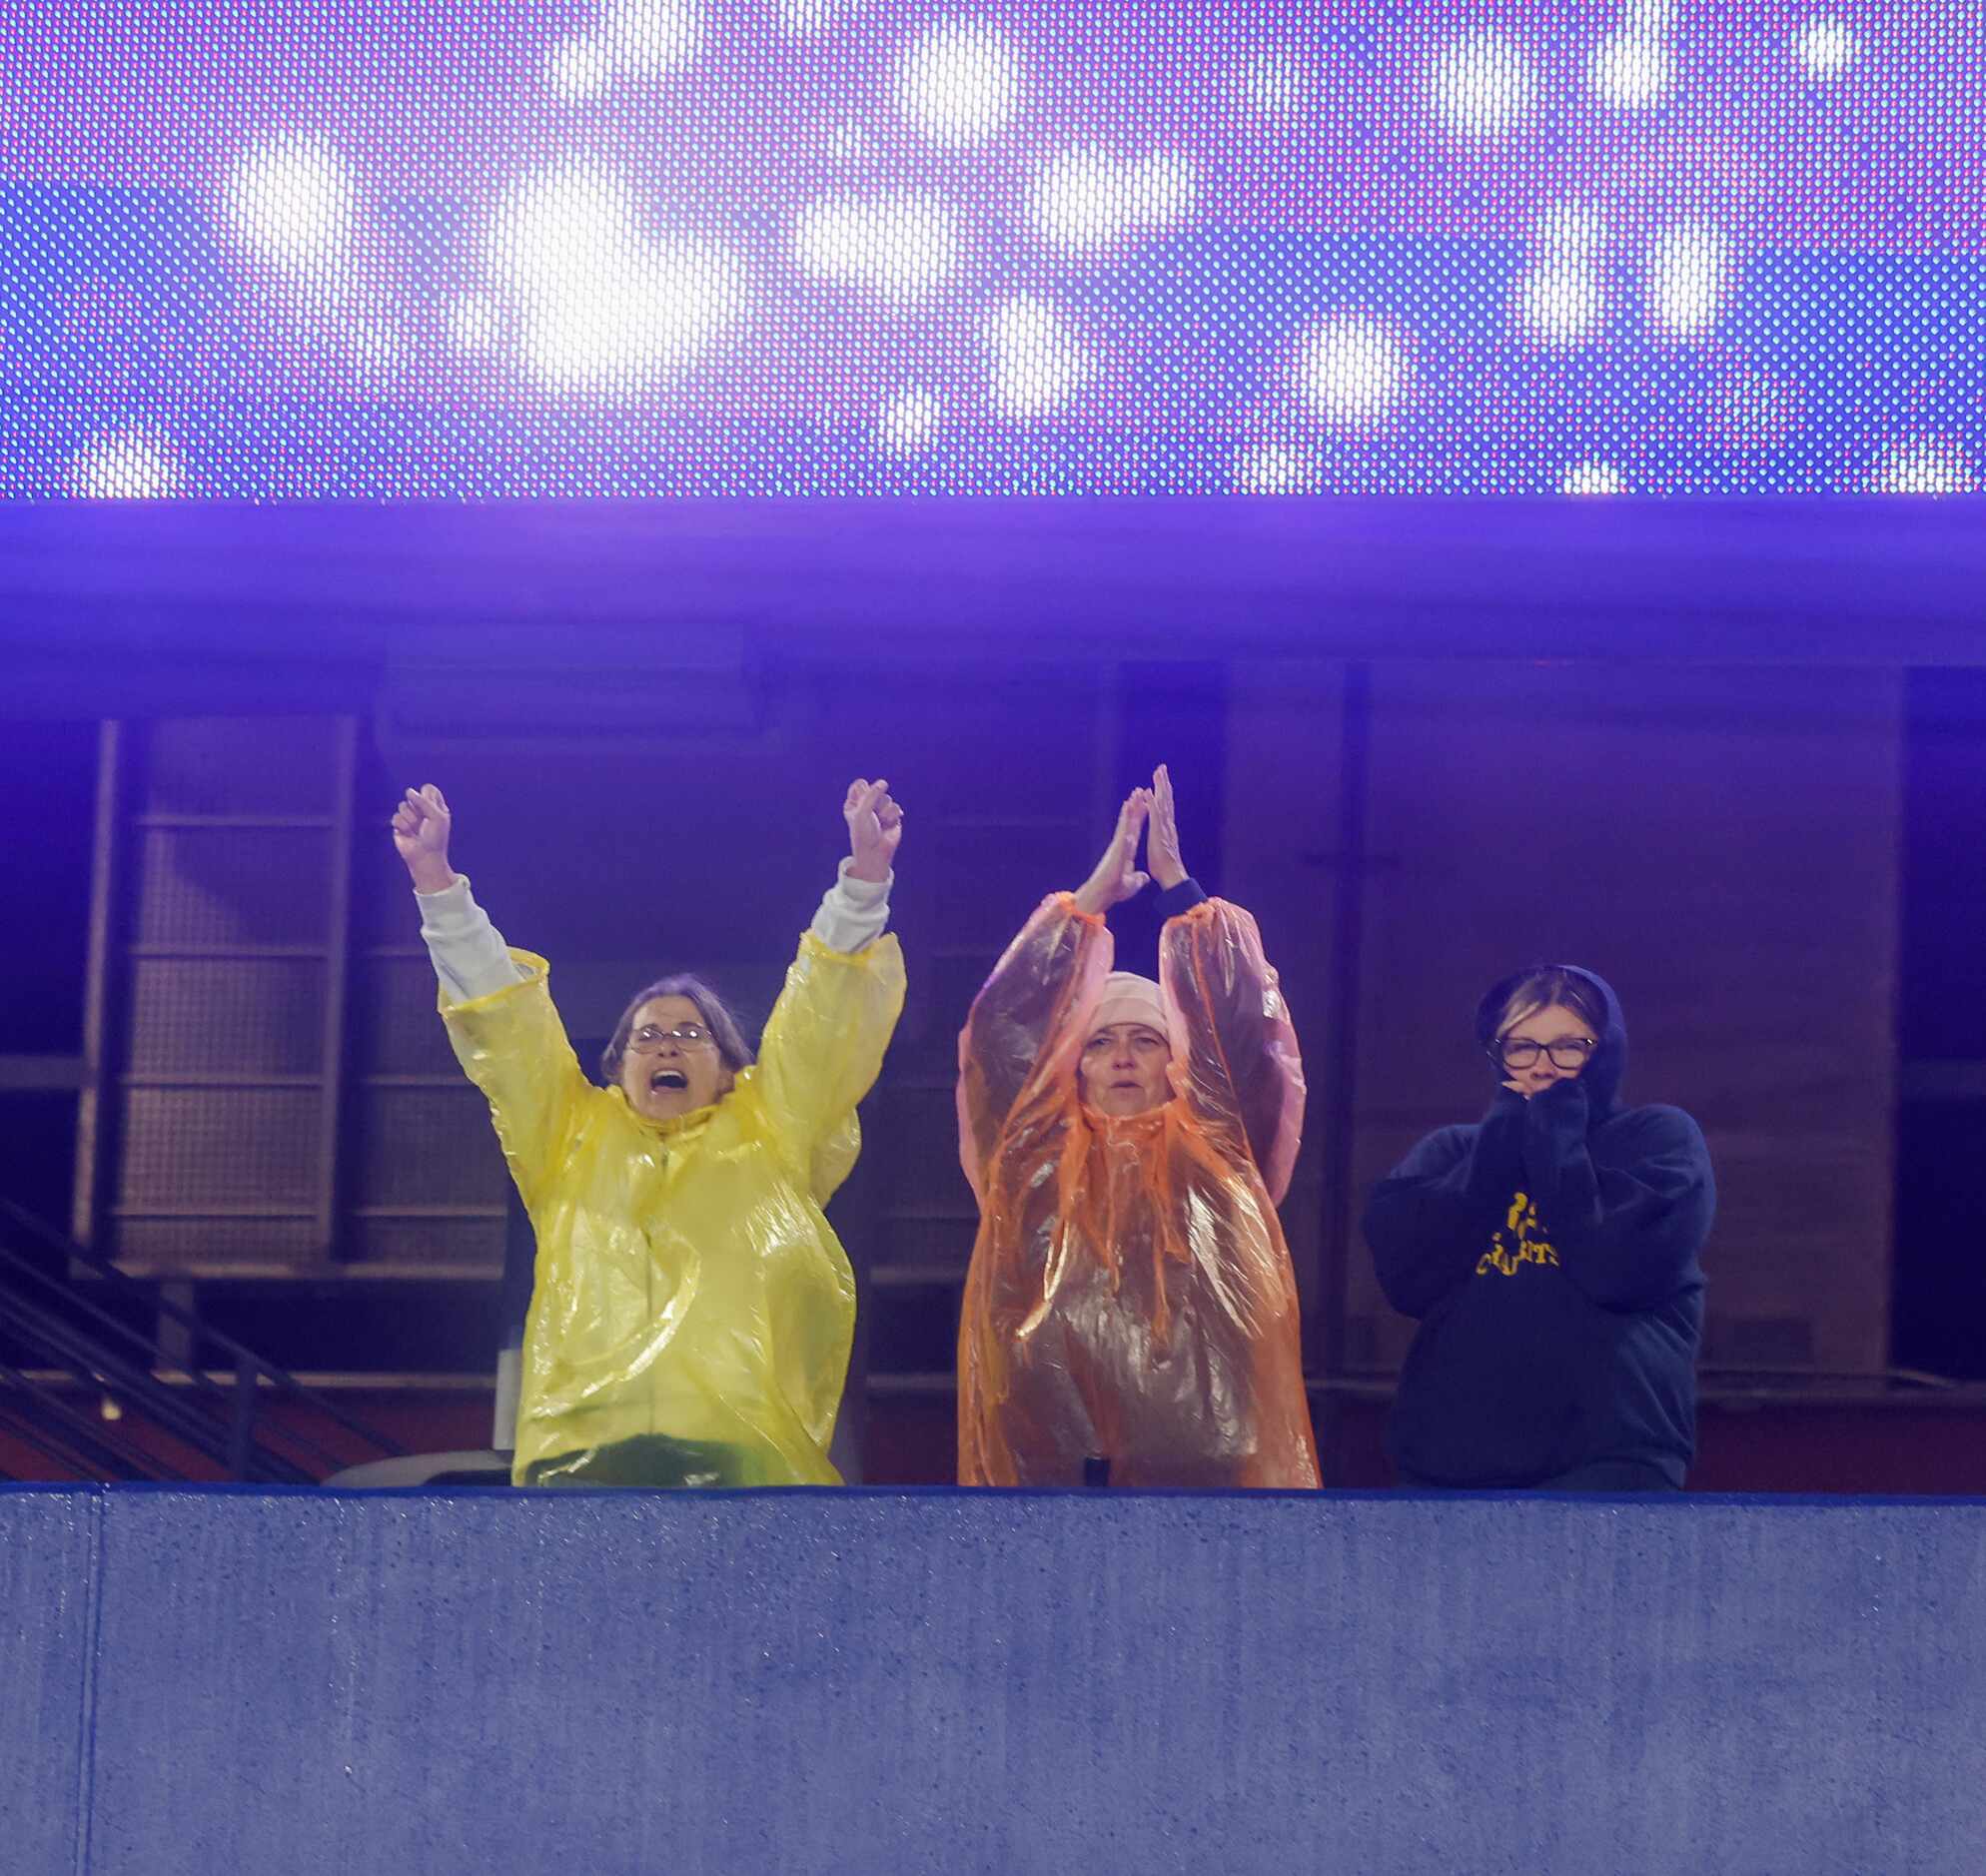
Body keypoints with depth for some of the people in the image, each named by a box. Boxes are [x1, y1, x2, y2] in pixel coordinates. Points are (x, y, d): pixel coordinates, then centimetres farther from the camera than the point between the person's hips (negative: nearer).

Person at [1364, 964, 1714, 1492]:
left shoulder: (1661, 1138, 8)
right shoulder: (1454, 1151, 19)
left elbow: (1615, 1266, -11)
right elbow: (1405, 1273, 0)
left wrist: (1555, 1137, -2)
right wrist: (1501, 1141, 0)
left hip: (1604, 1460, -4)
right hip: (1448, 1454, 4)